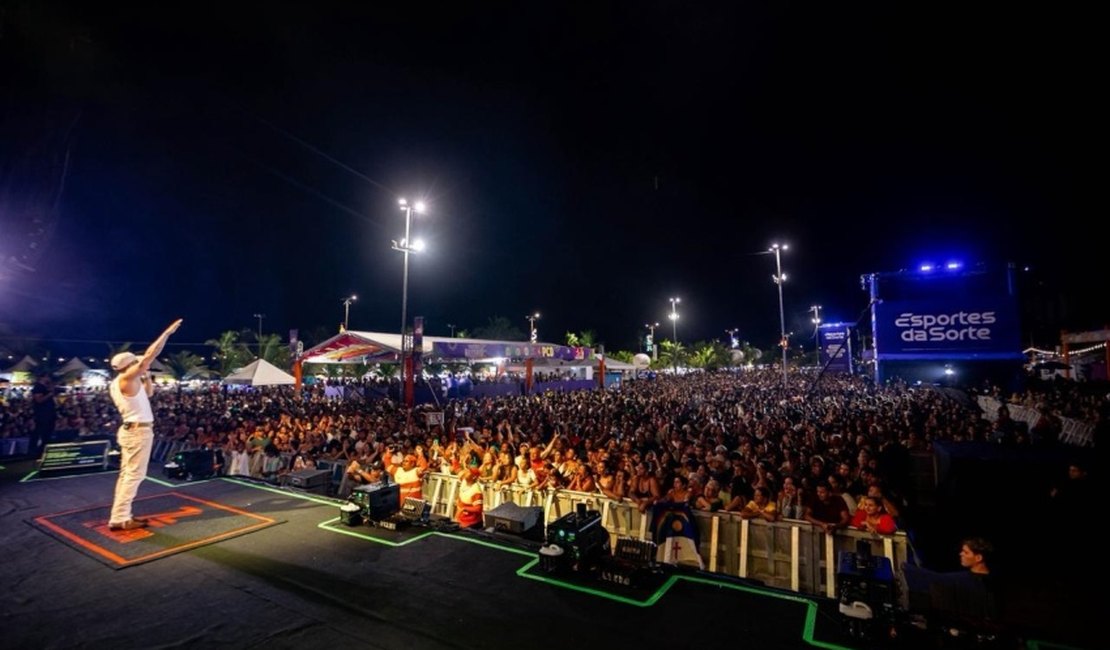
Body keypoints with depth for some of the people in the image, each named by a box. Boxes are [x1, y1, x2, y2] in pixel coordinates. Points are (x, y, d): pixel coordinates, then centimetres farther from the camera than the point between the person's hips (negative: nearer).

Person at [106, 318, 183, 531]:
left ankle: (121, 515, 19)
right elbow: (150, 355, -21)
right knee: (134, 474, -5)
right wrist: (167, 332, -17)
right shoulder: (126, 379, -15)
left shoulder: (118, 383, 13)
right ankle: (119, 518, -3)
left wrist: (146, 375, 11)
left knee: (127, 474, 13)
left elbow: (149, 392, 23)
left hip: (131, 430, 10)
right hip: (138, 431, -10)